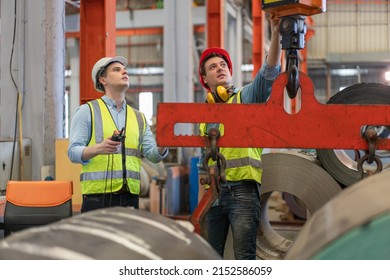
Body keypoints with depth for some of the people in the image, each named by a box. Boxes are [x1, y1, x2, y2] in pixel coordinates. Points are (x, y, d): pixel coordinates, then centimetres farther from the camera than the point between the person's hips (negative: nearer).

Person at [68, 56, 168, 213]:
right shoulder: (87, 111, 5)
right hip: (98, 197, -5)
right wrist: (98, 149, -24)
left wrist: (162, 145, -12)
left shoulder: (139, 117, 20)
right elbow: (73, 152, -4)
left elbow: (152, 154, 10)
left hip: (130, 197, 5)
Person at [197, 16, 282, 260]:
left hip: (242, 190, -5)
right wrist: (200, 202, 17)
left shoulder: (245, 98, 5)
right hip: (214, 193, 5)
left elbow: (269, 74, -15)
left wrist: (276, 34, -29)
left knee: (245, 256, -9)